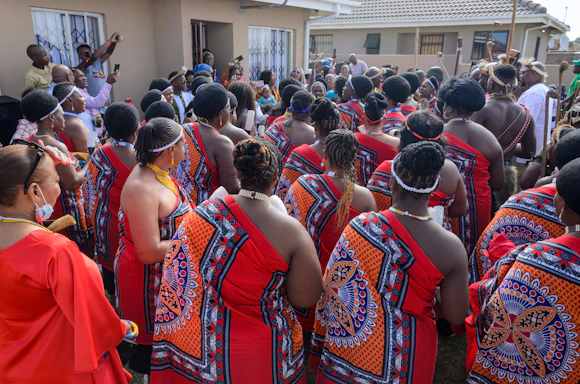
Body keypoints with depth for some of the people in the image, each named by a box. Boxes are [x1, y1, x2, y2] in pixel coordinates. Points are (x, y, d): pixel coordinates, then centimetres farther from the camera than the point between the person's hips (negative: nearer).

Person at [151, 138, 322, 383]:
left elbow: (177, 278, 0)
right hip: (266, 351, -1)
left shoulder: (203, 214, -14)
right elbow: (306, 299, -13)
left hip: (204, 342, 2)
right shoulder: (290, 231, -22)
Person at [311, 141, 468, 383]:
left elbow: (333, 289, -11)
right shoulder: (450, 246, -20)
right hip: (406, 355, 1)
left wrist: (318, 346, 4)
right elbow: (455, 316, -9)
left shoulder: (362, 226, -22)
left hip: (349, 346, -1)